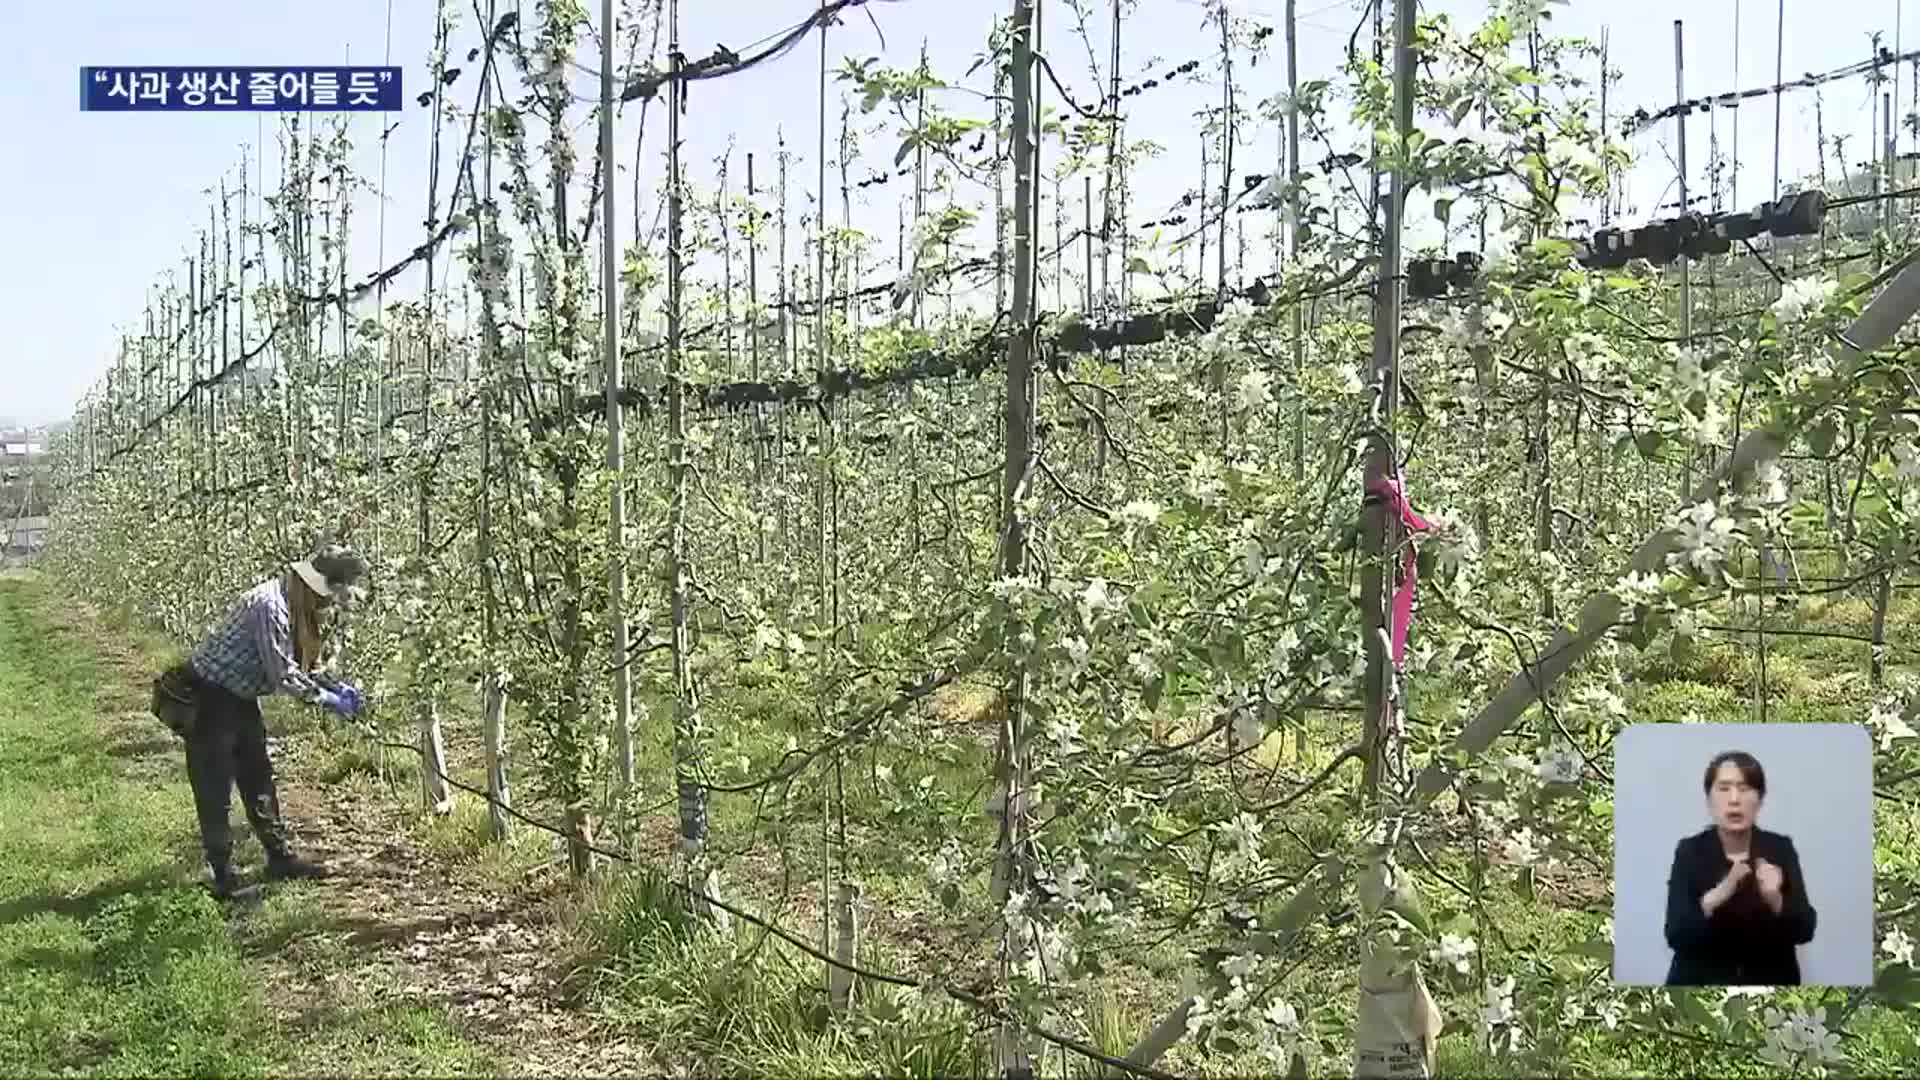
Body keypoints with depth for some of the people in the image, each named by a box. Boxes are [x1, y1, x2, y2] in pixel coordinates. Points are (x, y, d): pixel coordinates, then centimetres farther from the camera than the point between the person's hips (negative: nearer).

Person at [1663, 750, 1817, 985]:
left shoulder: (1780, 849, -1)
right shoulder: (1689, 851, -6)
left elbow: (1804, 930, -7)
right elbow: (1676, 935, -15)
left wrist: (1775, 899, -26)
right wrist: (1717, 895, -30)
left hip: (1769, 982, 1)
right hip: (1702, 982, -1)